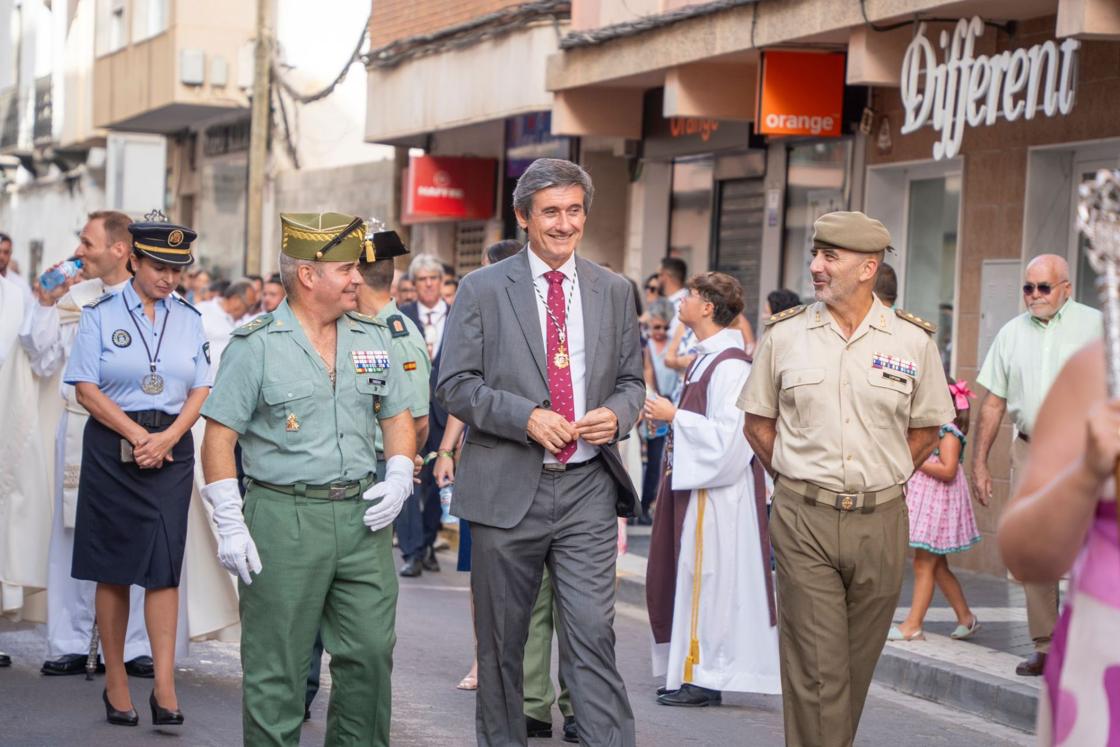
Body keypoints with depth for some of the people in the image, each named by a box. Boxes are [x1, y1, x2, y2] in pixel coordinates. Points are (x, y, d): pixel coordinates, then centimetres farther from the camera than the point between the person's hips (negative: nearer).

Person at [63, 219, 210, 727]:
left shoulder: (189, 319, 9)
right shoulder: (101, 315, 0)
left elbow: (201, 390, 7)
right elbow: (86, 389, -4)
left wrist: (168, 437, -9)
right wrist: (138, 435, -11)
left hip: (172, 449, 2)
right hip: (112, 449, -2)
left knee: (164, 566, -5)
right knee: (113, 569, 3)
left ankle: (164, 687, -7)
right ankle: (115, 682, 11)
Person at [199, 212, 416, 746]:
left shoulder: (371, 340, 11)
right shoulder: (255, 345, -4)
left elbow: (397, 417, 20)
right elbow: (219, 437, -5)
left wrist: (399, 478, 2)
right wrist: (230, 526, -10)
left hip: (363, 518, 5)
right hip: (284, 517, -4)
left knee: (371, 652, 5)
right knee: (276, 666, 0)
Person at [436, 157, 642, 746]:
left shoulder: (613, 292, 9)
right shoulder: (482, 290, 1)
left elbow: (630, 379, 15)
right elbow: (455, 384, -3)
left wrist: (617, 412, -9)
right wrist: (526, 416, -17)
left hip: (587, 488, 1)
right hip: (506, 490, -1)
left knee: (593, 637, -7)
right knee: (500, 643, 10)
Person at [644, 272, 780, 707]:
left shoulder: (729, 366, -17)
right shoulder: (706, 358, 13)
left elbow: (726, 434, -22)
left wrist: (673, 415, -16)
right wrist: (670, 415, 11)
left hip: (714, 490, -10)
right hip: (693, 482, 10)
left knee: (704, 576, -5)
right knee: (685, 576, 12)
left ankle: (706, 679, 1)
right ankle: (688, 671, 20)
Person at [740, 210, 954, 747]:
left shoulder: (913, 340, 2)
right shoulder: (784, 335, 3)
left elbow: (926, 428, 12)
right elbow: (757, 422, 12)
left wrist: (882, 482, 6)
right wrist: (799, 480, 6)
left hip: (881, 521, 1)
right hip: (803, 521, -1)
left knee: (857, 664, 11)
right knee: (816, 666, -5)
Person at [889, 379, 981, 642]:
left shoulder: (949, 433, -15)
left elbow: (948, 471, -24)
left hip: (937, 505, -10)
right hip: (924, 502, 10)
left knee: (924, 565, -7)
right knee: (937, 567, 14)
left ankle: (913, 624, -4)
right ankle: (966, 617, 23)